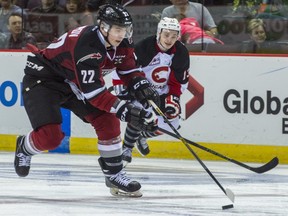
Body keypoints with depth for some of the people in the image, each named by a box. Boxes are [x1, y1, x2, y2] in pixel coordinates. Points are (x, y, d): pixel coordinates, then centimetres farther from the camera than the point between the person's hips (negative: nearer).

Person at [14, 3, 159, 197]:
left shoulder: (122, 43, -12)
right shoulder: (86, 45, -36)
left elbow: (128, 69, 2)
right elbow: (93, 91, -37)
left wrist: (142, 86, -20)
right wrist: (124, 110, -42)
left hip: (74, 83, 8)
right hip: (42, 79, -8)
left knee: (107, 119, -8)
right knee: (50, 137, -19)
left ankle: (114, 174, 2)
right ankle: (24, 147, 16)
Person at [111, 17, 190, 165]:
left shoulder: (181, 53, -12)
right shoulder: (143, 48, -27)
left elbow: (179, 81, -3)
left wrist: (173, 98, -16)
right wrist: (121, 92, -25)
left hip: (162, 92, 5)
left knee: (171, 122, -5)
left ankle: (141, 137, 22)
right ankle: (127, 148, -7)